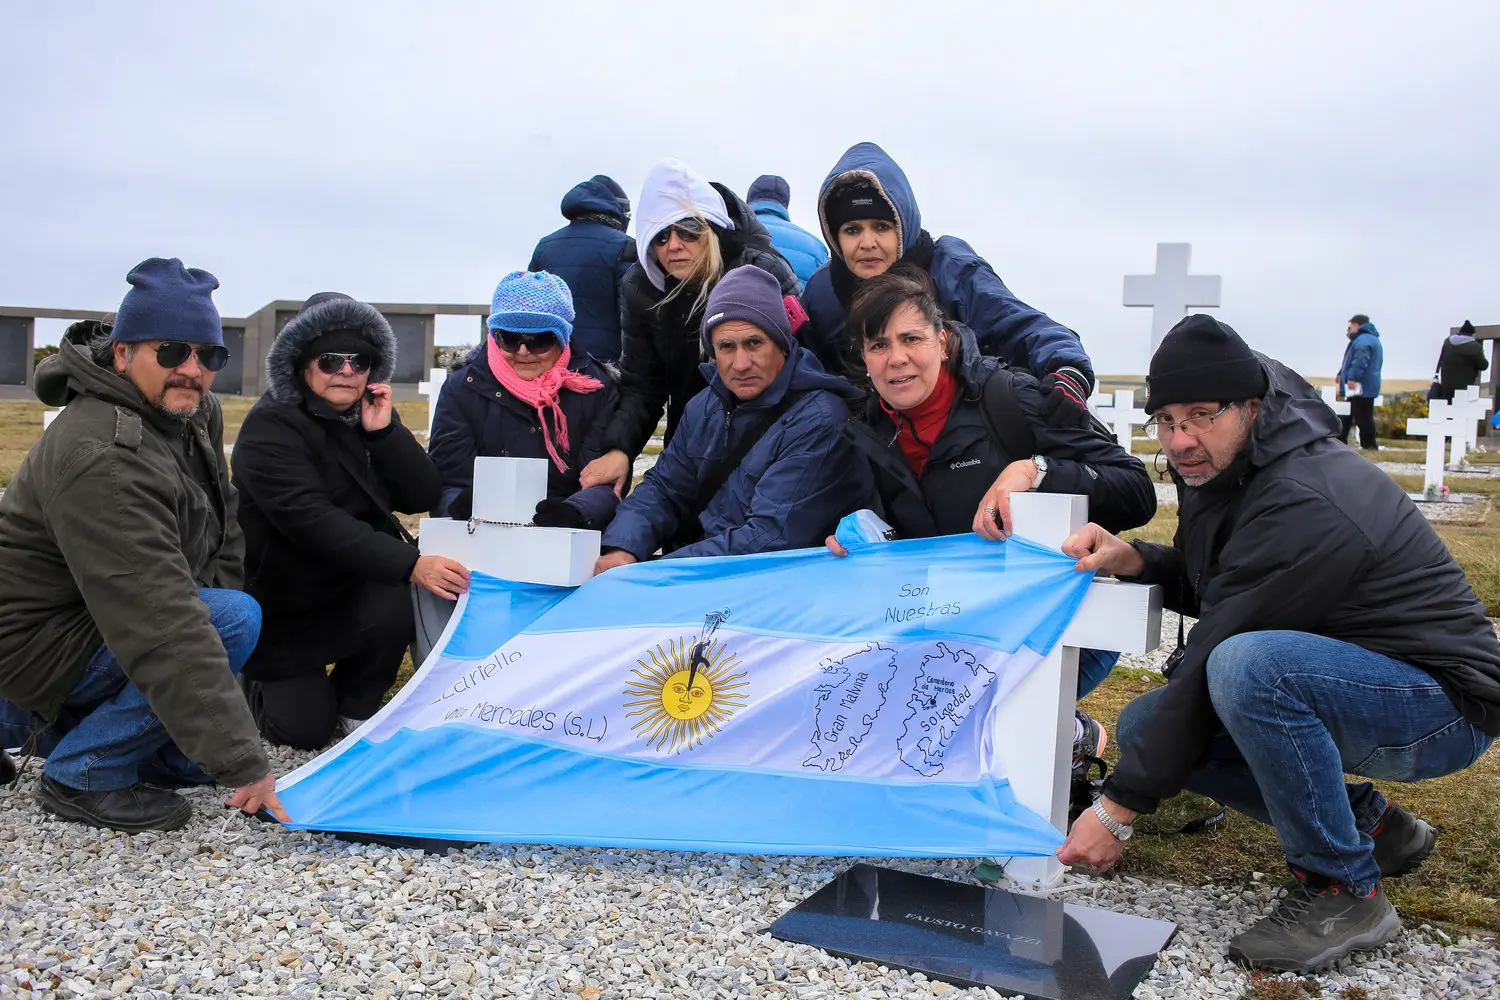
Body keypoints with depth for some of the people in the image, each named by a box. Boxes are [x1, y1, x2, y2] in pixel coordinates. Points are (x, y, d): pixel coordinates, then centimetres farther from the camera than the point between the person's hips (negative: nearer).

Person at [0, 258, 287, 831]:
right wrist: (243, 764, -38)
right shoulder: (103, 458, -31)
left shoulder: (196, 410, -2)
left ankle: (56, 724, 16)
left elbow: (223, 525, 13)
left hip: (97, 620, 10)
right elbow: (167, 632, -37)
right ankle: (81, 776, -11)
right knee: (236, 619, -25)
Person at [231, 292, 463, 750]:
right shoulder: (271, 427, -18)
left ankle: (357, 707, 1)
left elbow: (423, 497, -6)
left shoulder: (368, 418, 2)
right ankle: (264, 678, 27)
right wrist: (410, 563, -41)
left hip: (358, 586, 4)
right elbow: (312, 520, -32)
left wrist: (384, 431, -19)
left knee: (392, 609, -28)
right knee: (304, 729, -8)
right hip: (285, 604, -4)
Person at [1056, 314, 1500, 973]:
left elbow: (1211, 658, -29)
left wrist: (1120, 806, -24)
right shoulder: (1218, 468, 0)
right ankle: (1368, 824, 10)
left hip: (1443, 704, -9)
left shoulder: (1305, 504, -28)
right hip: (1347, 686, 10)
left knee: (1247, 664, -36)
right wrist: (1134, 561, -12)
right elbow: (1210, 586, 12)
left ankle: (1343, 891, -16)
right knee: (1145, 725, 3)